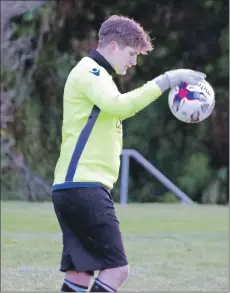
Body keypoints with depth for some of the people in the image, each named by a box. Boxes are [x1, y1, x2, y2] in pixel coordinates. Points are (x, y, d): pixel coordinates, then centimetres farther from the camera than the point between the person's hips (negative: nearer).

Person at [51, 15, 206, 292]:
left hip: (73, 189, 10)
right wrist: (165, 81, -23)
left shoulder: (95, 75, 25)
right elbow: (119, 105, -25)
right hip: (84, 188, -10)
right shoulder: (89, 71, -7)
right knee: (116, 268, -13)